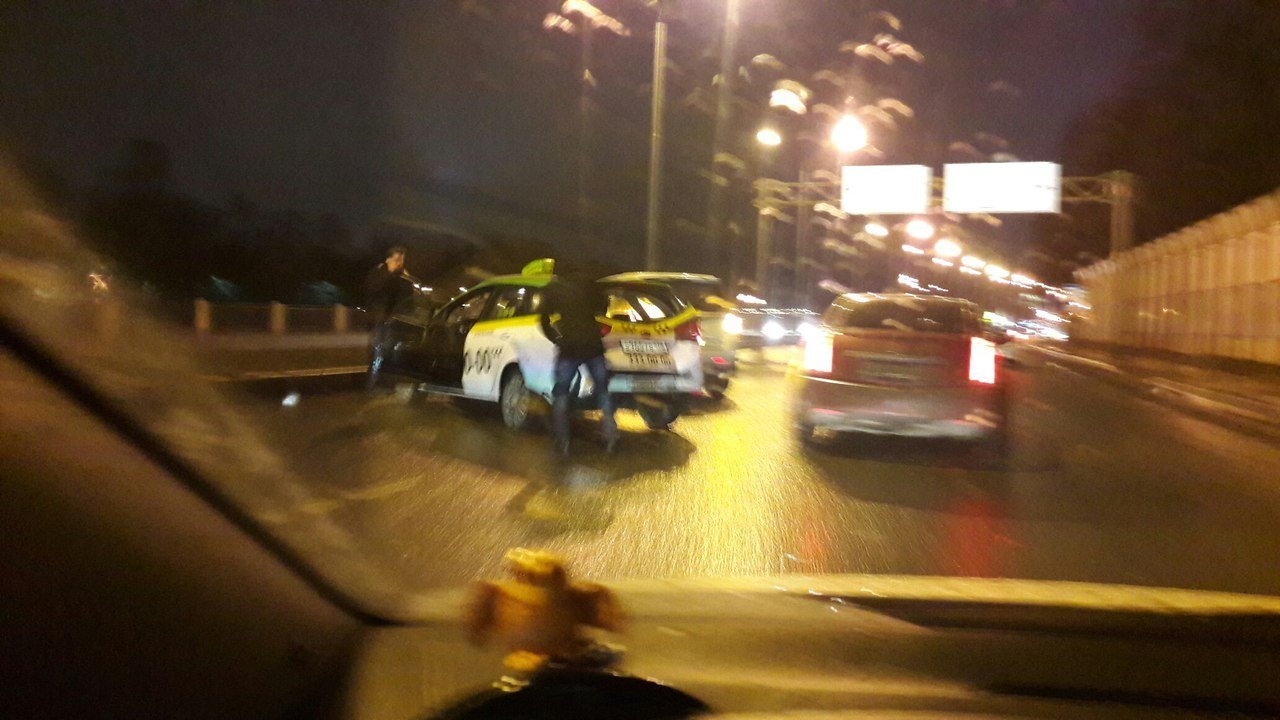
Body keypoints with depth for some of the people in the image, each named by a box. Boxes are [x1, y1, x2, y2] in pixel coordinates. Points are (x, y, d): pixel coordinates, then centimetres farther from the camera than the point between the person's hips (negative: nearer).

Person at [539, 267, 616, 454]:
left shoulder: (551, 290, 7)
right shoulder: (586, 282, 9)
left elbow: (545, 322, 9)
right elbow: (602, 307, 13)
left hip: (568, 347, -1)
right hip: (593, 345, 2)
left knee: (561, 393, 9)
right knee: (602, 390, 15)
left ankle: (562, 441, 2)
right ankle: (610, 435, 6)